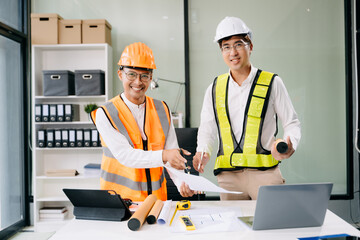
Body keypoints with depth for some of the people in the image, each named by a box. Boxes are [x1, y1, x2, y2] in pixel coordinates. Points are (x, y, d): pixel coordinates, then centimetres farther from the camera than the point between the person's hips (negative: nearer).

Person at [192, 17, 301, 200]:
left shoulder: (272, 83, 2)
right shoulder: (215, 89, 9)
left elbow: (291, 123, 6)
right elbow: (207, 129, 16)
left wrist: (290, 145, -14)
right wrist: (203, 152, -3)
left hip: (264, 173, -2)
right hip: (228, 175, 2)